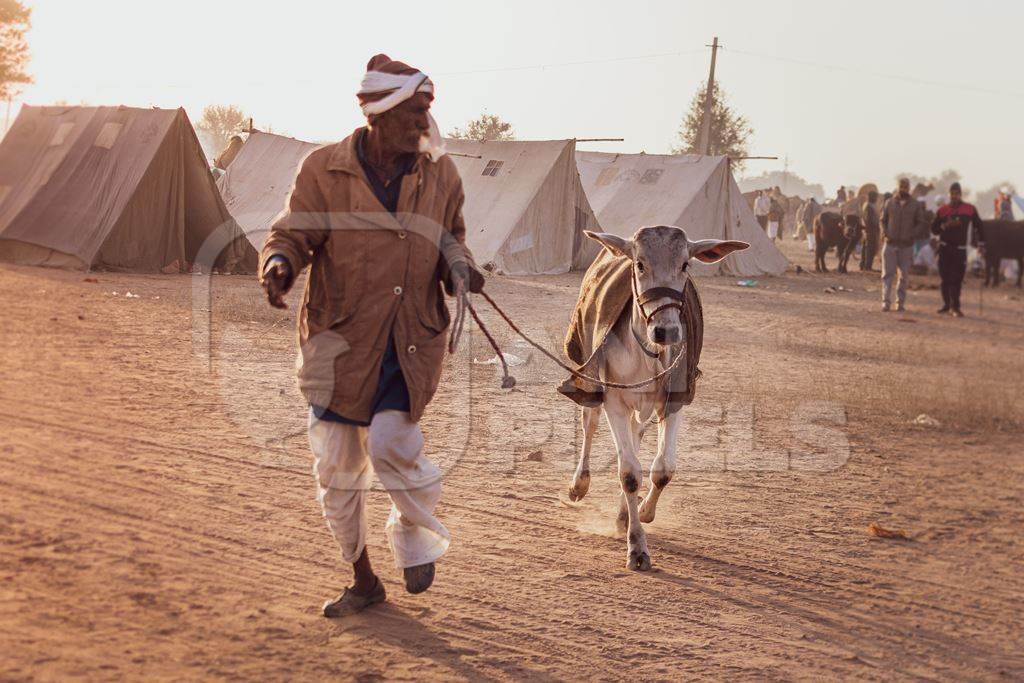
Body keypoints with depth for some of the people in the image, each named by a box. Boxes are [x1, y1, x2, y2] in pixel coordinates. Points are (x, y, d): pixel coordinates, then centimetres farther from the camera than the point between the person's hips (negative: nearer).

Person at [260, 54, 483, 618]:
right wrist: (279, 263, -25)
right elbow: (293, 233, -2)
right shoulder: (325, 169, -5)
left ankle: (417, 535, 14)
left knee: (390, 441, -19)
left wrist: (459, 268, -4)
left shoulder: (440, 174, 5)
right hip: (340, 338, 0)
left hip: (412, 341, 0)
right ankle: (362, 580, 28)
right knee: (336, 469, 7)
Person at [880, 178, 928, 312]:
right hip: (890, 244, 0)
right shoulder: (890, 203, 8)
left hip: (907, 245, 0)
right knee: (888, 274, -5)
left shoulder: (916, 205, 5)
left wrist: (912, 235, -10)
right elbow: (883, 220, 14)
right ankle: (886, 302, -6)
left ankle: (901, 303, 11)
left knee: (904, 276, 5)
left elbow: (921, 224, 6)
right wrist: (884, 234, -4)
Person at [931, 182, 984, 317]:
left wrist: (981, 243, 8)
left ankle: (955, 306, -9)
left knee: (957, 279, -9)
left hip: (960, 250, -2)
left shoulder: (970, 209, 4)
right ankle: (947, 304, 15)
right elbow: (934, 229, 5)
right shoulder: (942, 210, 6)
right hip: (944, 248, 2)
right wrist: (944, 226, -14)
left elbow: (979, 225, 13)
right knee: (945, 278, 4)